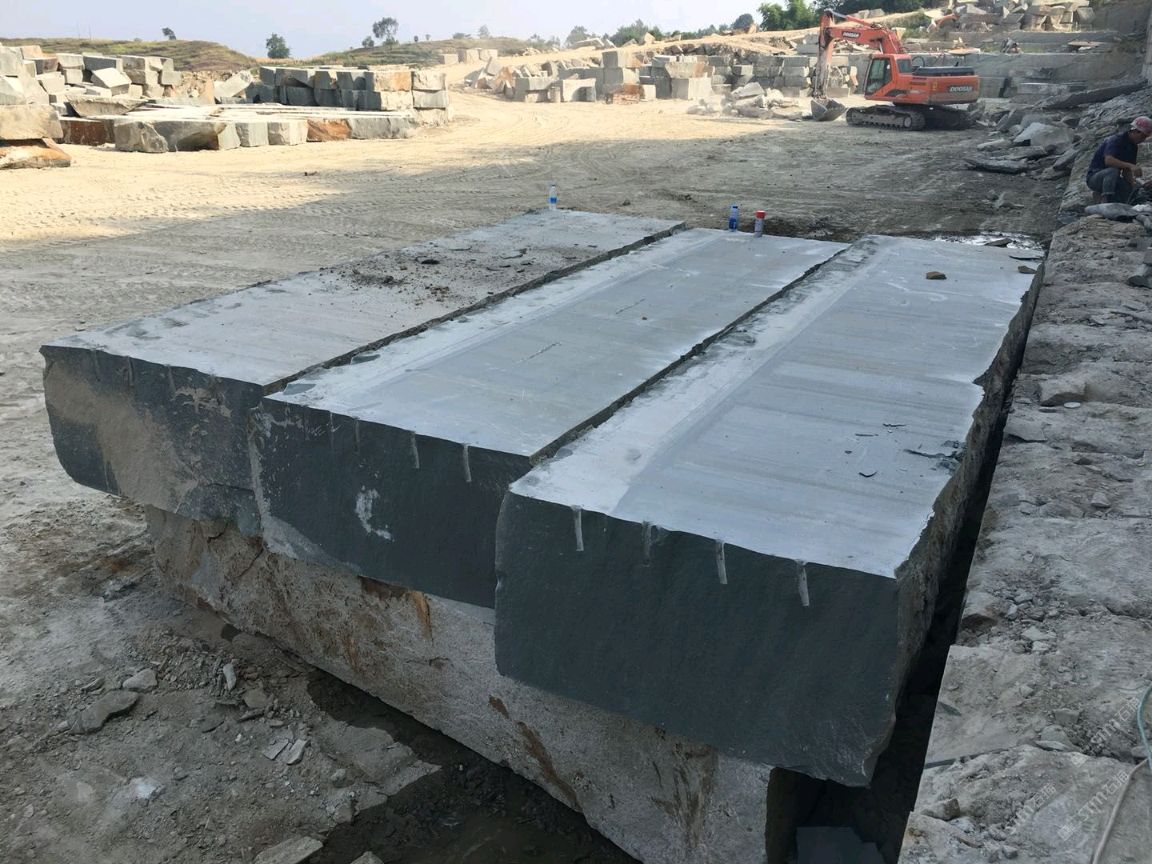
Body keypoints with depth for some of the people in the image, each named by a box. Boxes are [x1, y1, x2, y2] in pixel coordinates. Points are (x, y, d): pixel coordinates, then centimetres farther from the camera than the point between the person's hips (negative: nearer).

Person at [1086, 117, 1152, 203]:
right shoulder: (1115, 140, -18)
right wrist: (1130, 165, -44)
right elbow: (1108, 160, -37)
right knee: (1113, 171, -37)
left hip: (1111, 179, 7)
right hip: (1094, 178, -7)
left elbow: (1126, 171, 6)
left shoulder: (1134, 147, 8)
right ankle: (1106, 204, -42)